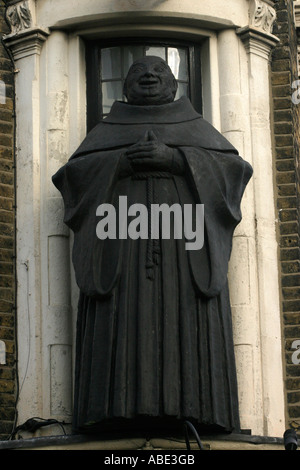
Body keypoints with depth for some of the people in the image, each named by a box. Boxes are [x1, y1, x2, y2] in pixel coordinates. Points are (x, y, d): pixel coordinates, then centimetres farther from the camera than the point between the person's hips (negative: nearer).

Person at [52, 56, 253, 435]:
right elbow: (73, 174, 8)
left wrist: (173, 158, -9)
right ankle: (124, 408, -21)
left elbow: (233, 168, 4)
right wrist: (124, 161, -8)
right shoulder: (106, 132, 22)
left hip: (184, 237, 0)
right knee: (122, 317, -15)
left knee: (184, 316, -14)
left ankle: (188, 407, -18)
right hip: (122, 237, 0)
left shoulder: (197, 128, 20)